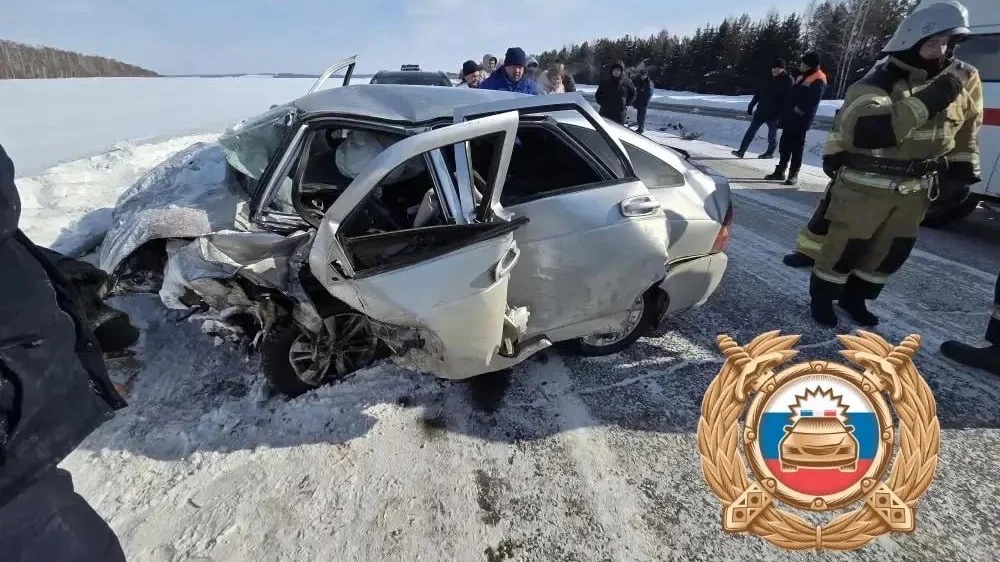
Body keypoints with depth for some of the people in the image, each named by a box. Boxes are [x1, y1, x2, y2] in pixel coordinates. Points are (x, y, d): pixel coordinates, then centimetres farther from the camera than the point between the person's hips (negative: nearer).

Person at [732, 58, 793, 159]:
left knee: (772, 134, 7)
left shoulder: (788, 80, -7)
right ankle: (741, 151, -2)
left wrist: (781, 113, -19)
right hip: (761, 110, 5)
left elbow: (788, 98, -12)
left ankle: (770, 152, 23)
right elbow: (758, 93, 15)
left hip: (774, 113, -5)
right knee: (751, 130, -1)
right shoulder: (769, 78, 10)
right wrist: (751, 106, 10)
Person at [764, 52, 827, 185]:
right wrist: (786, 112, 11)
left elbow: (810, 104, -19)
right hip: (789, 119, 9)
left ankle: (793, 174, 4)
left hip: (800, 121, -8)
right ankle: (780, 171, 19)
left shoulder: (818, 81, -11)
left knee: (796, 148, -3)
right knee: (784, 146, 11)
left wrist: (797, 112, -14)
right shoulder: (802, 77, 17)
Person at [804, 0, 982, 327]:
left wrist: (963, 166, 15)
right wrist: (924, 103, -30)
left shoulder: (963, 79, 6)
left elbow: (966, 126, 19)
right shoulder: (876, 85, -15)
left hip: (916, 187, 7)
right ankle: (822, 297, 20)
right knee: (847, 246, 1)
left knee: (893, 250, 13)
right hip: (866, 184, -6)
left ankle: (855, 297, 30)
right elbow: (867, 132, -32)